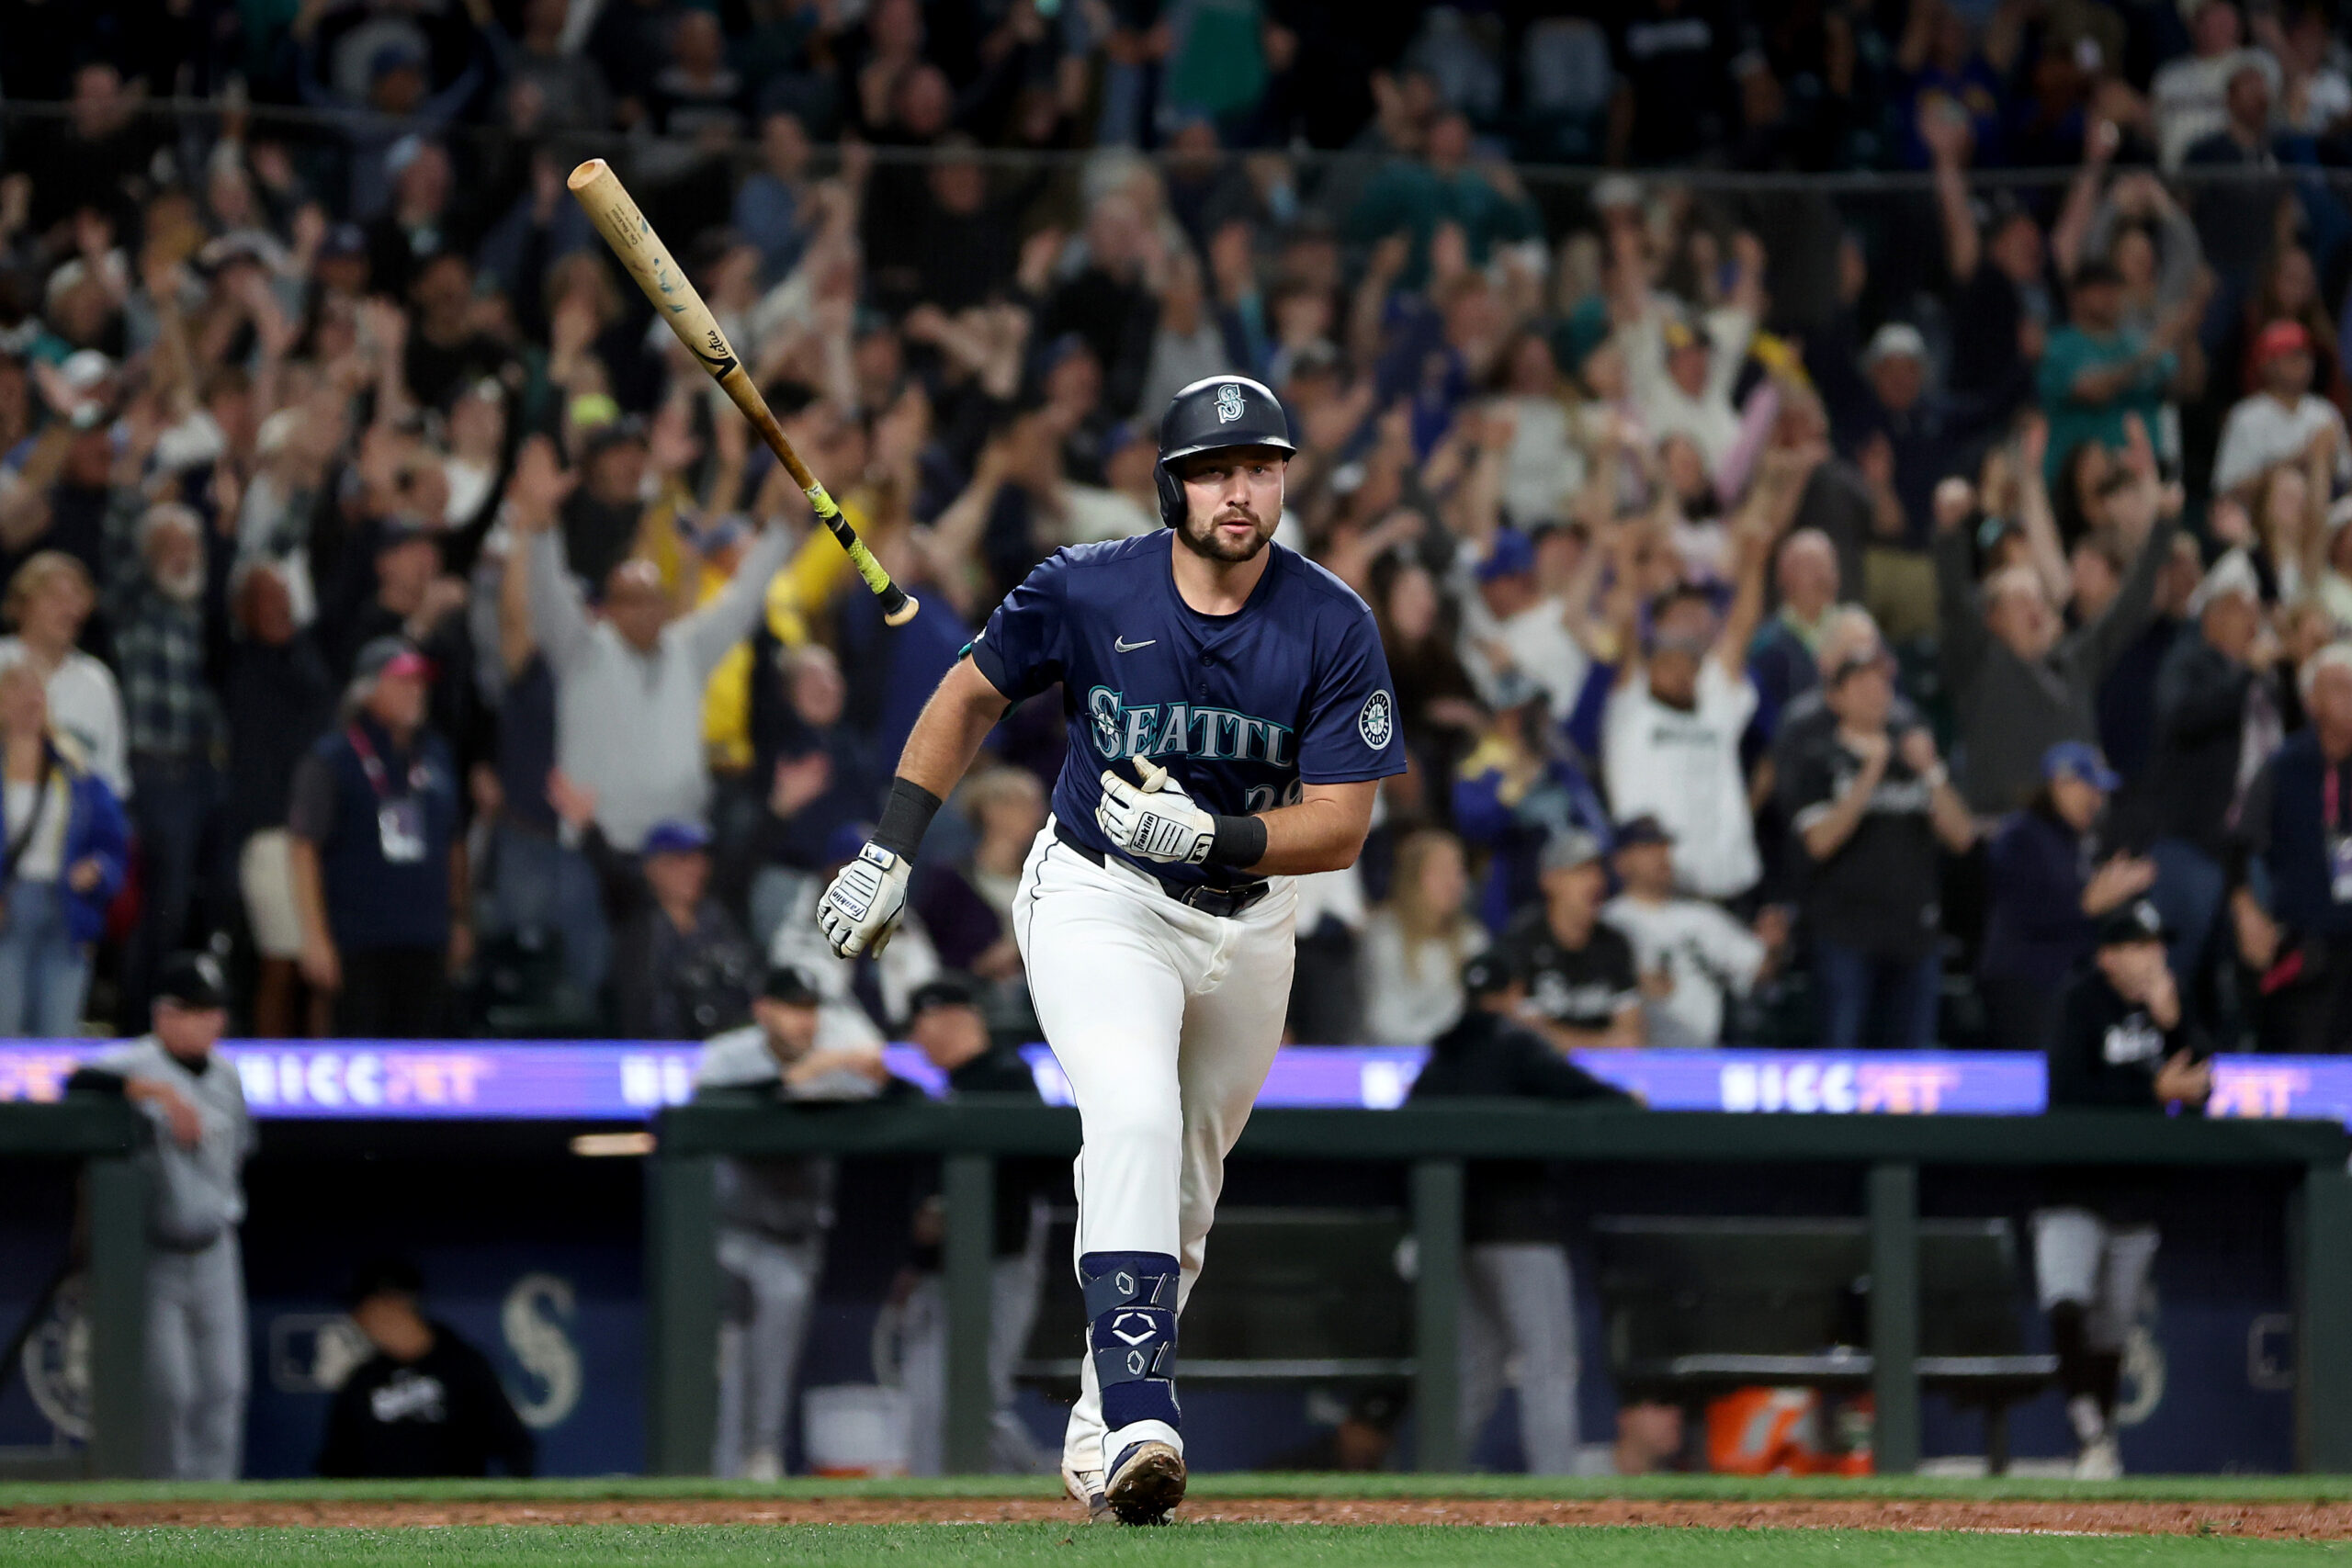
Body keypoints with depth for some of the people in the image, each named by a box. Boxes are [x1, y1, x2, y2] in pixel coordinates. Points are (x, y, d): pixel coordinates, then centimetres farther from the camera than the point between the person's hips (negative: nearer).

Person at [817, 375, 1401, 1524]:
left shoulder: (1332, 630, -14)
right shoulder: (1090, 590, -15)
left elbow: (1340, 827, -14)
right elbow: (973, 692, 3)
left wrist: (1209, 837, -30)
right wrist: (892, 846, -3)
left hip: (1249, 921, 3)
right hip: (1098, 901, -3)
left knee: (1183, 1185, 12)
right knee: (1134, 1116, -27)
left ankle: (1101, 1430, 29)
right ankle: (1140, 1421, -36)